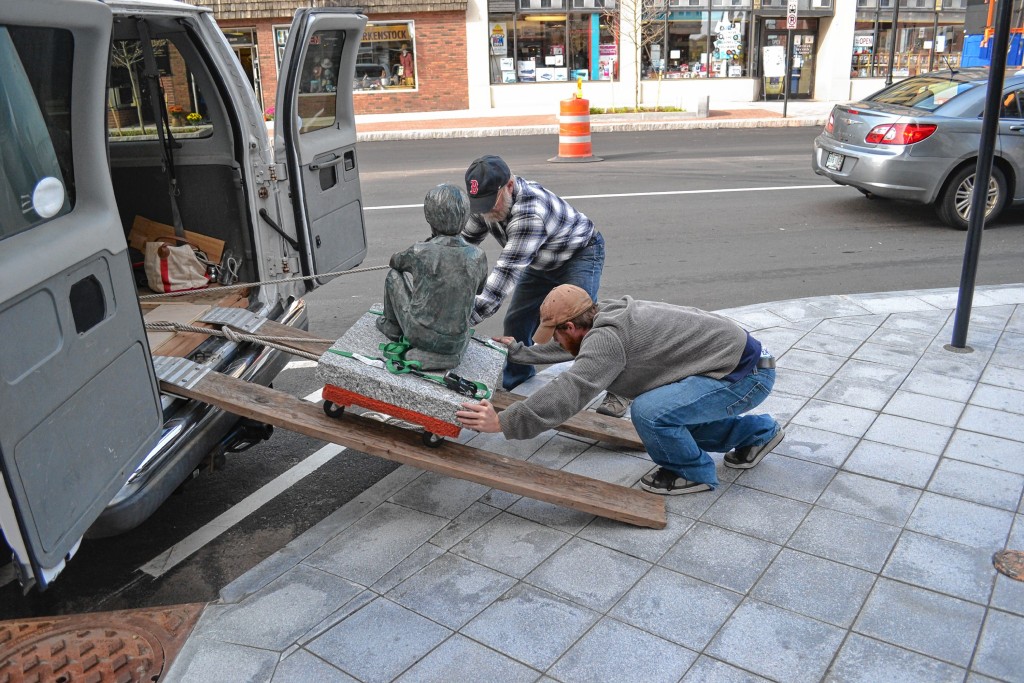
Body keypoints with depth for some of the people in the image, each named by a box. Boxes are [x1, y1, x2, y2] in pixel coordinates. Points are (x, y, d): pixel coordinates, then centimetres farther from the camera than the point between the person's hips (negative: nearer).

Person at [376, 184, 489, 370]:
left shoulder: (420, 252, -17)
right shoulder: (478, 257, -10)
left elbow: (395, 261, 7)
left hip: (419, 336, -2)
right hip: (456, 345, 3)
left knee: (395, 275, 18)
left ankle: (392, 326, 31)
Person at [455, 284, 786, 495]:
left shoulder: (607, 339, -25)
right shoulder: (606, 317, 7)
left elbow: (568, 392, -33)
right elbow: (567, 348, 25)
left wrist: (503, 421, -30)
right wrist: (520, 351, 37)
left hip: (747, 373, -10)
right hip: (734, 353, 10)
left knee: (649, 412, -24)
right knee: (674, 419, 20)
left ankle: (693, 473, 3)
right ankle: (758, 431, 35)